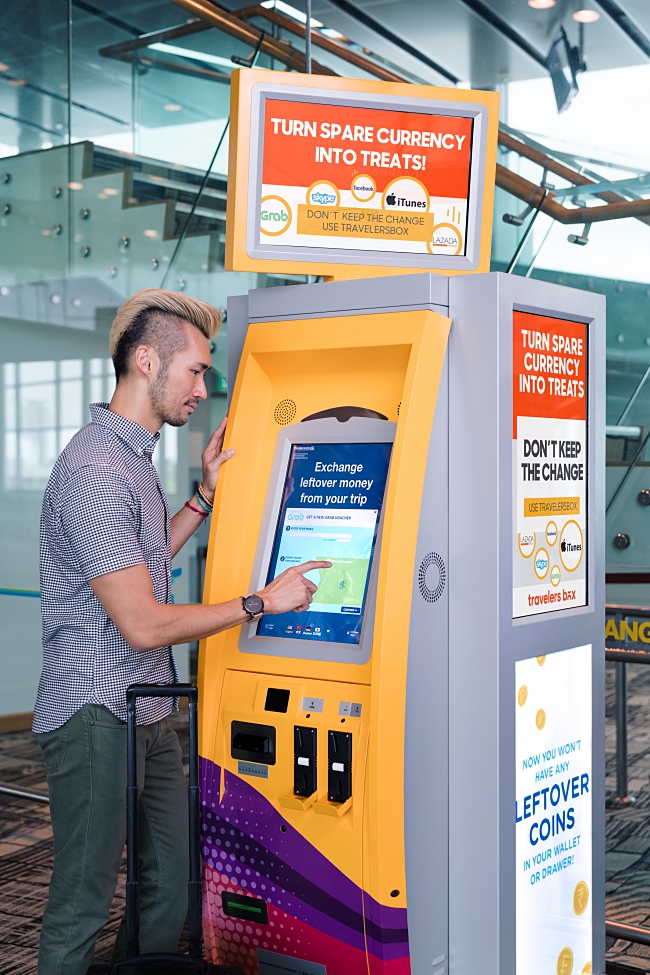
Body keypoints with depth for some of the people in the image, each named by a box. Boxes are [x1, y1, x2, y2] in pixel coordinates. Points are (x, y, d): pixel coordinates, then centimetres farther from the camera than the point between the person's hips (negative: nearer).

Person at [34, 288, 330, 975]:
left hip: (147, 713, 10)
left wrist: (206, 492, 18)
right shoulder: (93, 472, -20)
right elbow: (142, 624, -21)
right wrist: (261, 602, -13)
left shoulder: (133, 459, 13)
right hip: (95, 717, -10)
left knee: (171, 883, 14)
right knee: (82, 904, 3)